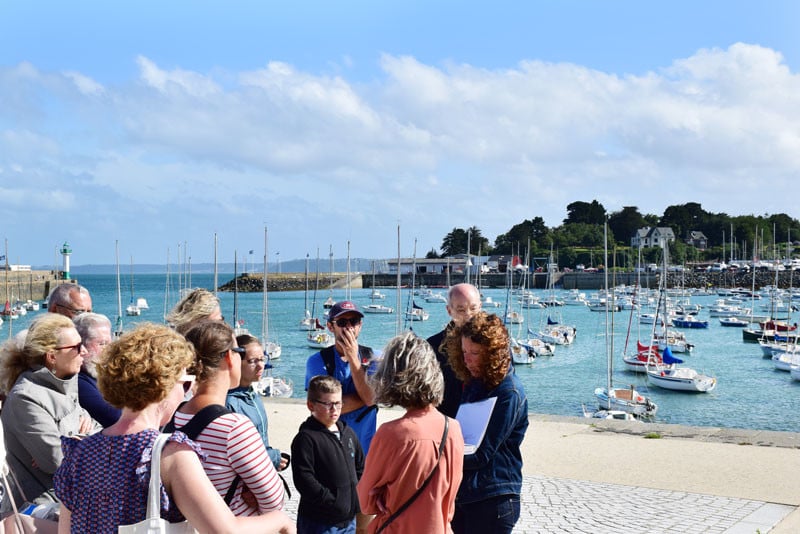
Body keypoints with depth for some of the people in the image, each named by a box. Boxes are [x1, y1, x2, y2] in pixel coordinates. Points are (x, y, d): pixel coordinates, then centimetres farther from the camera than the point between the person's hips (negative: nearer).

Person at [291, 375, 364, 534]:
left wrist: (357, 499, 6)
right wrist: (334, 502, -18)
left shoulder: (348, 433, 10)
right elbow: (304, 480, -19)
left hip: (349, 519, 7)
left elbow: (360, 468, 19)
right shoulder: (306, 438, -13)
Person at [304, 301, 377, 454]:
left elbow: (370, 398, -19)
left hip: (365, 446, 2)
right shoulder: (317, 361, -9)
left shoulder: (373, 357, -4)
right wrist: (364, 397, -14)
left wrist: (353, 358, -20)